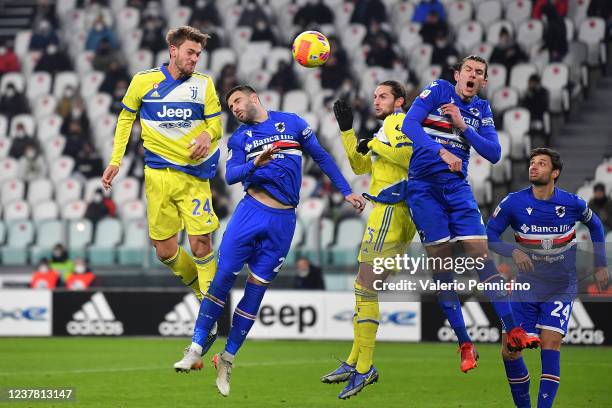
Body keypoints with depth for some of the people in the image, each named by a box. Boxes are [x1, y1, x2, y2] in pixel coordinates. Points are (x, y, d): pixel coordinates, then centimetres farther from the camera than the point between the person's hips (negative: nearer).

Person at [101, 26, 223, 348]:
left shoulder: (204, 84, 3)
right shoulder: (144, 80, 2)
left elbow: (215, 124, 6)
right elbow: (126, 118, 13)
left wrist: (207, 135, -19)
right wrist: (116, 160, 6)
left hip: (194, 173, -1)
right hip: (158, 173, 1)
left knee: (201, 242, -11)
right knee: (165, 251, -1)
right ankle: (203, 287, 25)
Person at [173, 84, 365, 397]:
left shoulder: (292, 122, 10)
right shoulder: (239, 138, 11)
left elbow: (321, 157, 14)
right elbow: (230, 175, -3)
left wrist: (346, 191, 10)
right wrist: (256, 163, -22)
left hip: (282, 219, 0)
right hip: (251, 210, 0)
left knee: (256, 289, 1)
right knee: (223, 277, -10)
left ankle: (227, 359, 9)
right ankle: (196, 349, -4)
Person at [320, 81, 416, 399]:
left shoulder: (398, 121, -4)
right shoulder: (389, 127, 25)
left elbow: (411, 152, -24)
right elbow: (360, 166, 26)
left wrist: (375, 144, -12)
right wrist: (347, 130, 19)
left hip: (390, 214, -10)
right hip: (389, 214, 10)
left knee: (365, 289, -10)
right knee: (365, 289, 14)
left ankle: (364, 369, -10)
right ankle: (354, 362, 18)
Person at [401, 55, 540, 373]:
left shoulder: (482, 110, 11)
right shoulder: (437, 91, 0)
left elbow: (494, 153, 3)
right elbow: (409, 125, -13)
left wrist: (463, 127, -10)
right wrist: (442, 152, -24)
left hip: (458, 187, 3)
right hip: (424, 187, -3)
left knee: (481, 254, -7)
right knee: (441, 262, -4)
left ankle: (513, 332, -9)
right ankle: (464, 344, 0)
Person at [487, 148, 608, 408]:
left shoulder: (573, 204, -9)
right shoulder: (513, 203, -12)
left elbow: (595, 225, 11)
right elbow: (489, 235, -6)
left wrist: (600, 265, 10)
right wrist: (513, 252, -25)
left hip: (561, 289, -1)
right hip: (527, 287, 1)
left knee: (550, 346, -17)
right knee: (509, 351, -2)